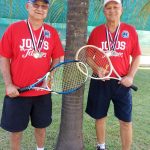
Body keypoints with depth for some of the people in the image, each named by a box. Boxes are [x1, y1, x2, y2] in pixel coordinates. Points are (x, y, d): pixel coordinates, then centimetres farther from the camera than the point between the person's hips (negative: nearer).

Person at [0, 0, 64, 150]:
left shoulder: (52, 32, 1)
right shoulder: (13, 28, -5)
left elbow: (56, 58, 9)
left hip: (43, 91, 2)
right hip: (17, 91, -2)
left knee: (41, 126, 18)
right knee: (16, 129, 12)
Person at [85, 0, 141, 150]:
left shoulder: (130, 30, 0)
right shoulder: (96, 31, 1)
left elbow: (137, 56, 4)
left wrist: (130, 76, -8)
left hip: (122, 82, -1)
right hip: (100, 81, 1)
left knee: (126, 120, 3)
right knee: (100, 116, 13)